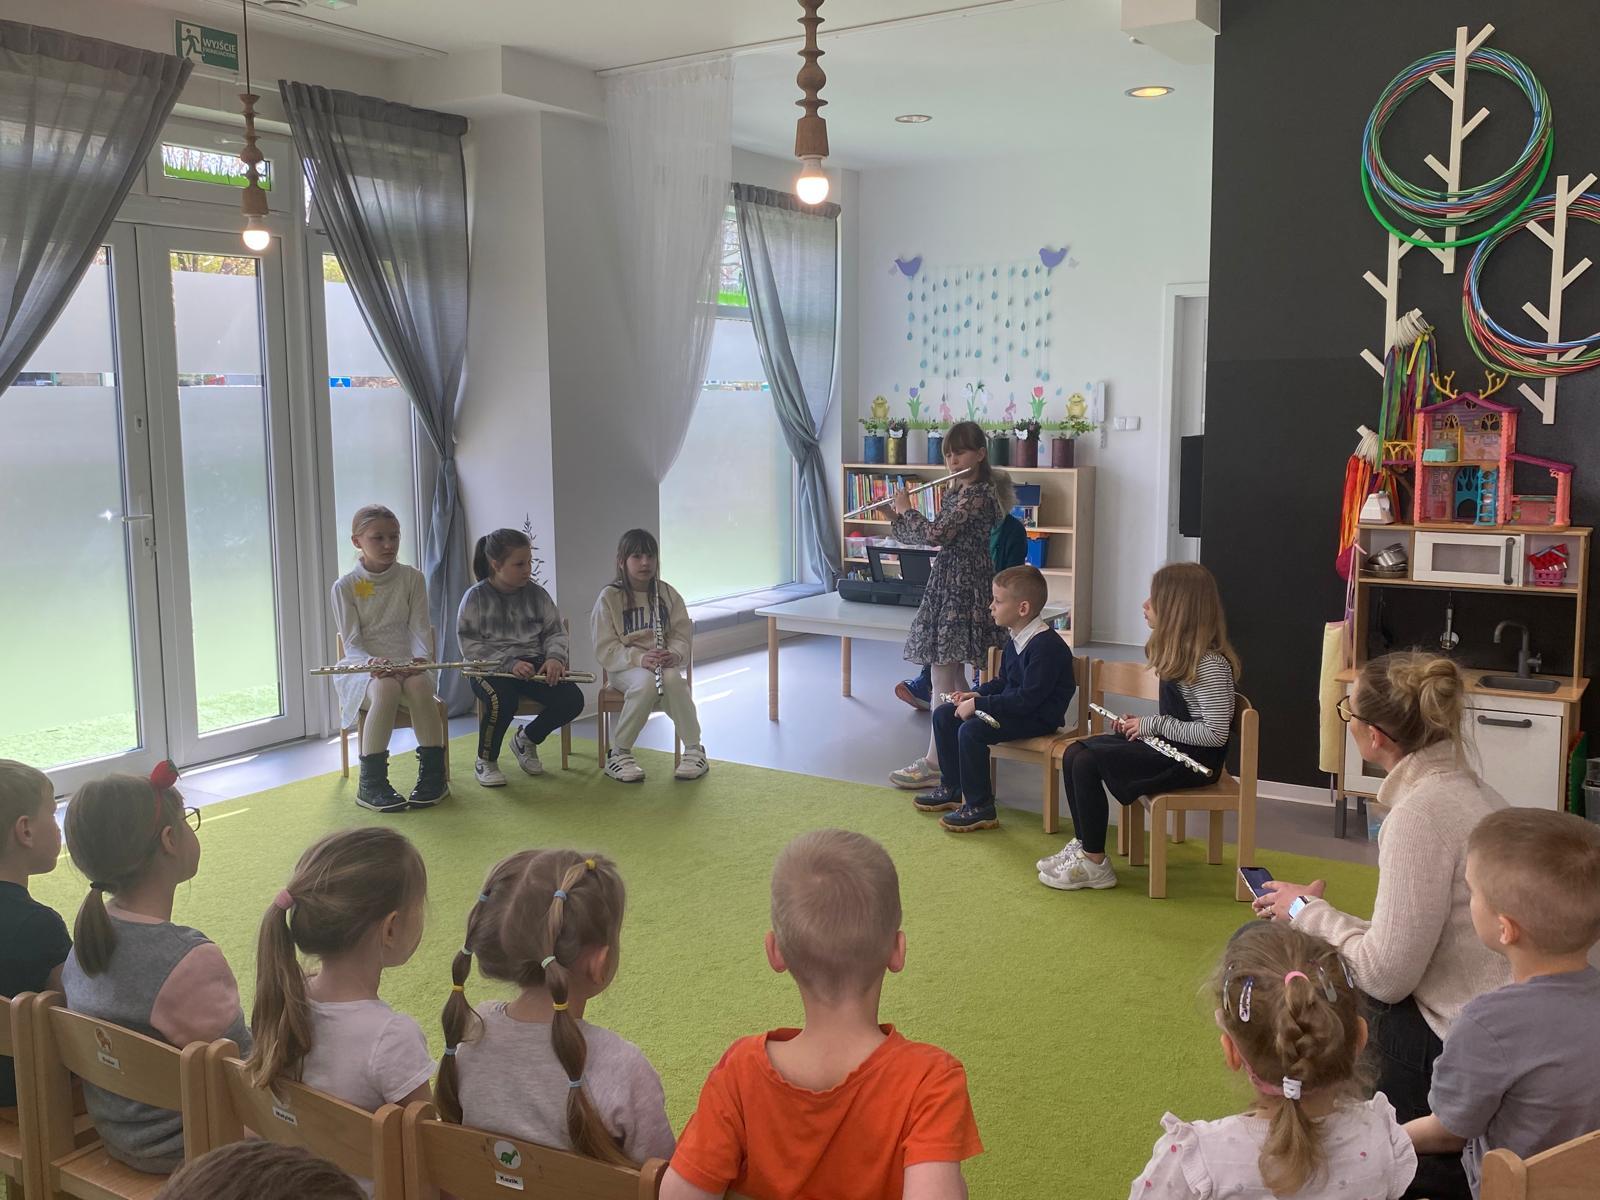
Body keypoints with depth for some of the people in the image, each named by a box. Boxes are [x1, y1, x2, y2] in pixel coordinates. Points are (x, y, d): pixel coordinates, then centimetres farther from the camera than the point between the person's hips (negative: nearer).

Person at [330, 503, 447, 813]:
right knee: (387, 688, -38)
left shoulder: (412, 578, 7)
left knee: (418, 685, -36)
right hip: (362, 667, -1)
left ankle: (433, 774, -26)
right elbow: (352, 643, -3)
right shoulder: (345, 587, 2)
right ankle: (371, 783, -32)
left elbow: (420, 629, 4)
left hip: (405, 664, 2)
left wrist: (420, 658, -18)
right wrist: (373, 662, -25)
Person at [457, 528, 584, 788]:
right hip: (490, 668, -4)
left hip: (533, 665, 4)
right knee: (502, 700, -38)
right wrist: (509, 663, -22)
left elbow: (556, 632, 11)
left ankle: (526, 740, 12)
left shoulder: (536, 594, 8)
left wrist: (555, 657, -12)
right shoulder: (476, 597, -4)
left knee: (572, 699, -20)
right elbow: (470, 645, -10)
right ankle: (485, 762, -7)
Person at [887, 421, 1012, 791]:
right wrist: (901, 515, 7)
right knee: (952, 673, 13)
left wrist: (905, 510, -6)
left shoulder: (979, 493, -16)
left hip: (963, 587, -10)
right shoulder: (958, 491, 14)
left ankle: (935, 763, -5)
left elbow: (936, 534, -22)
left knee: (943, 675, -8)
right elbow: (935, 537, 18)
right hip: (949, 583, 10)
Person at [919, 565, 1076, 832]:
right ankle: (953, 788, 19)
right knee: (943, 714, 8)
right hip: (1012, 707, 11)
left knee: (971, 730, -29)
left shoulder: (1046, 646, -24)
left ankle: (980, 808, -16)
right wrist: (977, 694, 2)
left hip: (1038, 717, -11)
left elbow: (1028, 699, -28)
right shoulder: (1016, 640, 8)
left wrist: (978, 705, -24)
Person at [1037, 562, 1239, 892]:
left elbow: (1215, 732, -26)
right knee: (1074, 752, 1)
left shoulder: (1210, 665, -21)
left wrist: (1155, 724, -19)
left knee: (1087, 762, -19)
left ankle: (1094, 864, -8)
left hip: (1191, 760, -10)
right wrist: (1140, 722, 2)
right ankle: (1082, 844, 9)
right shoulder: (1179, 653, 9)